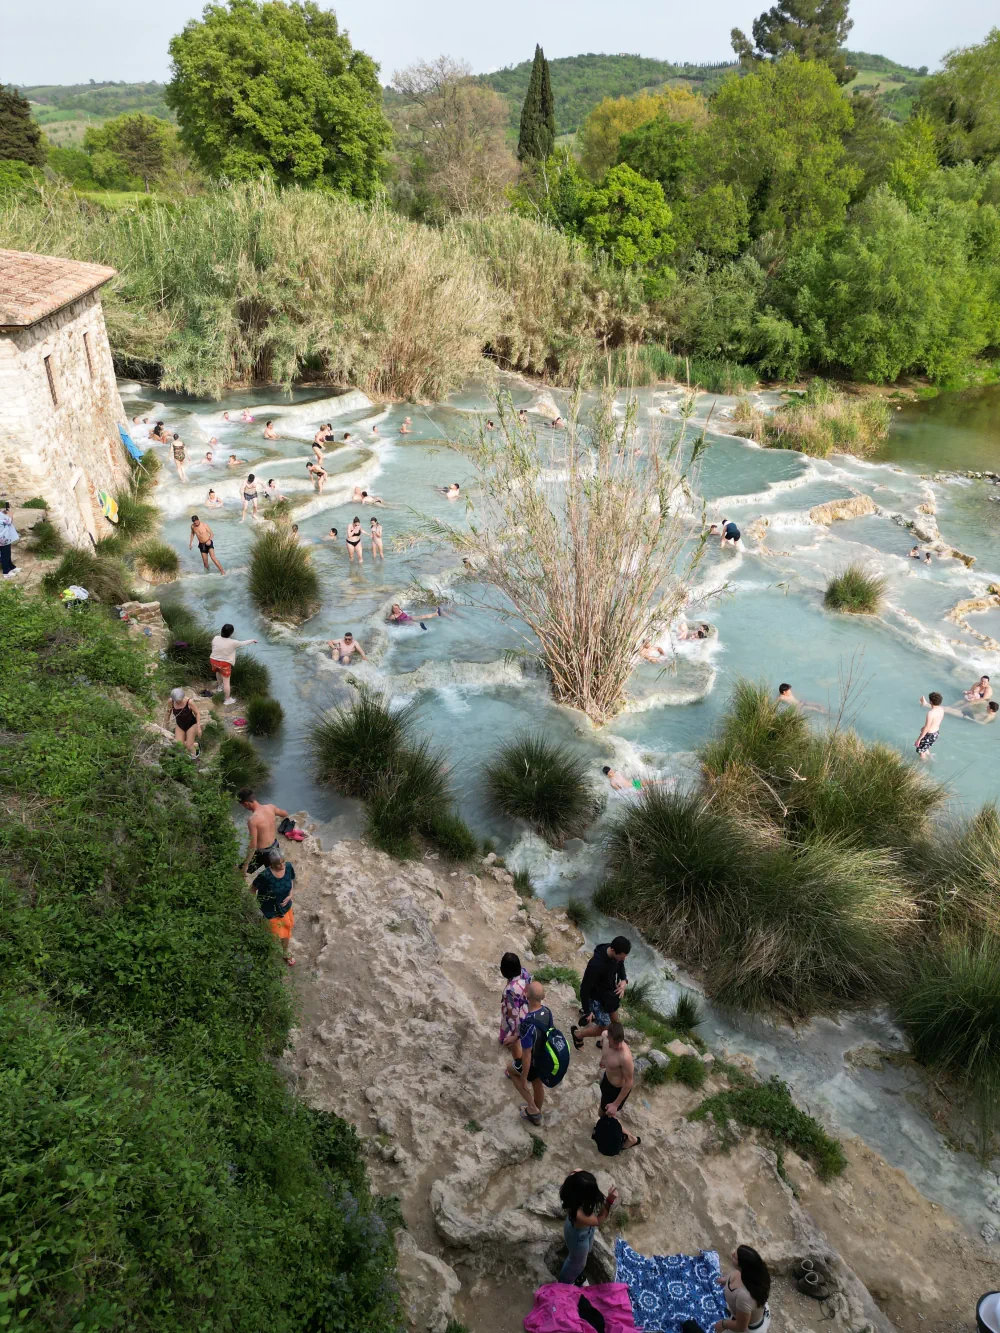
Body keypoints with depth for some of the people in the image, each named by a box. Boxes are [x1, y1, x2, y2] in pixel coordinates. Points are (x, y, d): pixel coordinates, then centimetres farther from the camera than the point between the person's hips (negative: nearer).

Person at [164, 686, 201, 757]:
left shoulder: (189, 701, -29)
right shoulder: (171, 701, -20)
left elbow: (197, 714, -17)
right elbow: (169, 711, 2)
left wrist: (198, 728, -18)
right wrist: (167, 721, 15)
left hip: (191, 724, -3)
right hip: (179, 725, 4)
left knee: (189, 746, -5)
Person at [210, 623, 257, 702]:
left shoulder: (216, 638, -11)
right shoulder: (232, 643, -22)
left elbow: (212, 648, 5)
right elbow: (244, 643, -7)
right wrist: (252, 640, 11)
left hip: (214, 660, 5)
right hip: (225, 663, -5)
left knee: (218, 671, 36)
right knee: (226, 682, 8)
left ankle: (220, 686, 58)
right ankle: (227, 699, 18)